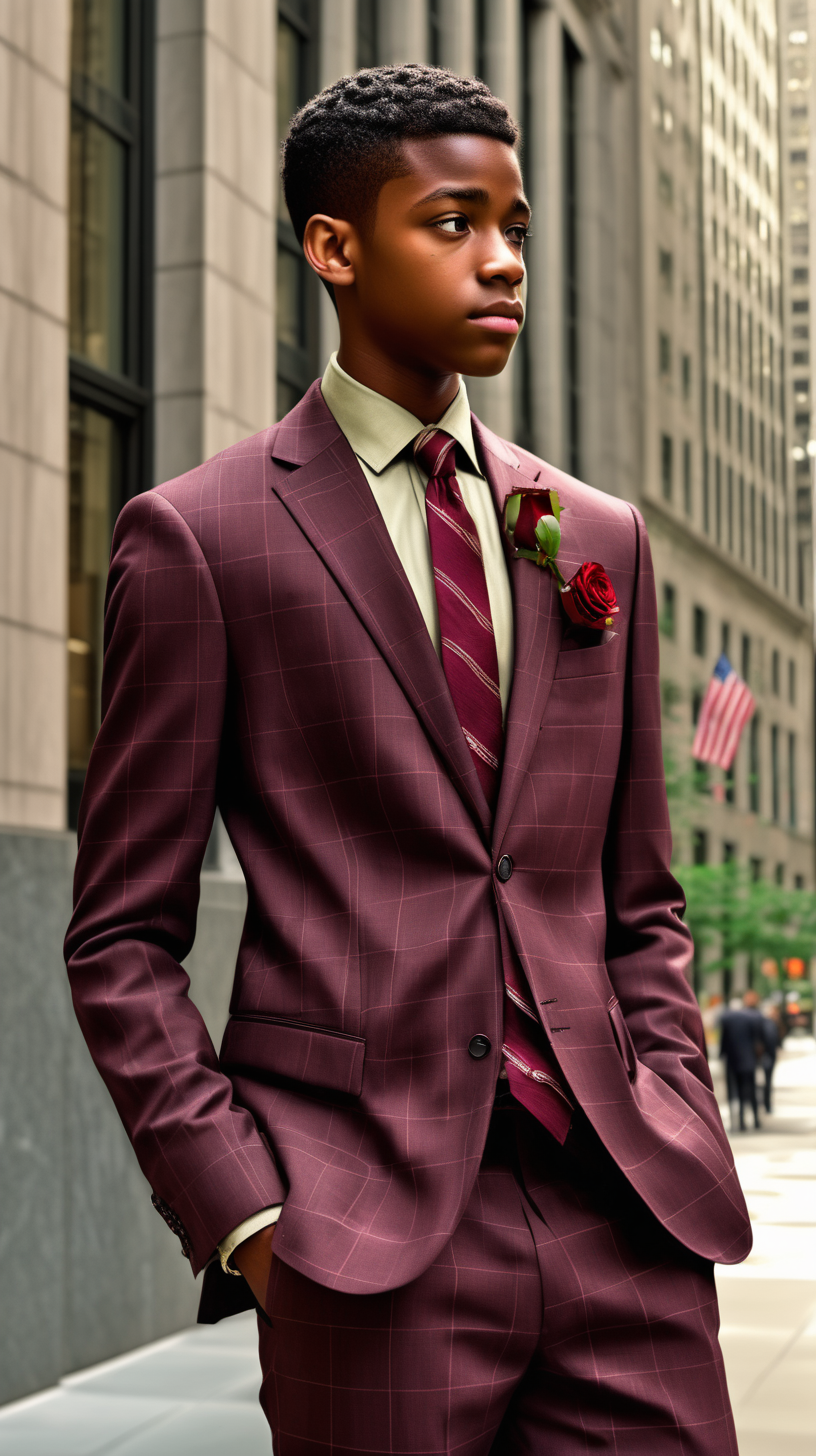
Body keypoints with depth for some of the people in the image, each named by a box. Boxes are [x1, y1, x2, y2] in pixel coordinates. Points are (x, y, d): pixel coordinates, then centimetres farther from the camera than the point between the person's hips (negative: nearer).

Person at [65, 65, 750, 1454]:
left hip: (624, 1220, 4)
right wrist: (238, 1212, -9)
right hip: (370, 1237, -4)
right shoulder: (199, 537, -1)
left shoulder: (600, 538, 13)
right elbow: (121, 943, 0)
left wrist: (679, 1137, 6)